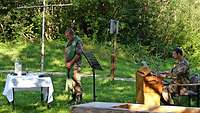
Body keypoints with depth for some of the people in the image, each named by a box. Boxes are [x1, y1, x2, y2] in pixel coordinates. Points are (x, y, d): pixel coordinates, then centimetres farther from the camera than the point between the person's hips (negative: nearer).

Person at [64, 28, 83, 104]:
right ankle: (73, 98, 19)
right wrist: (66, 63, 6)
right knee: (69, 82, 11)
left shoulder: (78, 41, -8)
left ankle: (78, 98, -6)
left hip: (75, 65, -9)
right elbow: (65, 54, 22)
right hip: (68, 66, 9)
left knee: (75, 81, -11)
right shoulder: (68, 43, 18)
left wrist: (70, 63, -14)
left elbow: (78, 54, -15)